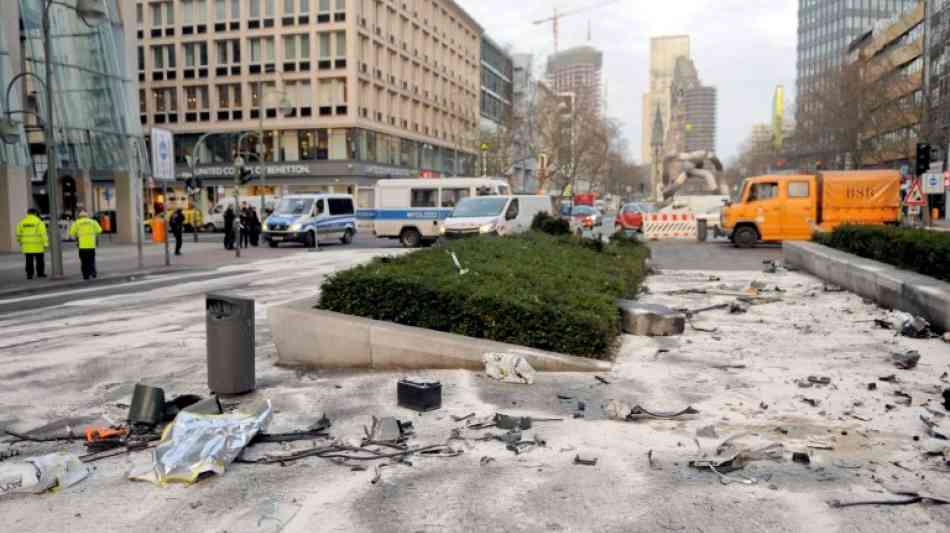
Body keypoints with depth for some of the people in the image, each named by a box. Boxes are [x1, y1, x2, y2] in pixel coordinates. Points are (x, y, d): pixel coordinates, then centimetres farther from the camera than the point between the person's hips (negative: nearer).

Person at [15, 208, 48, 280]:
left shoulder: (22, 222, 6)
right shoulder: (38, 222, -7)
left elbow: (18, 233, 7)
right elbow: (43, 233, -14)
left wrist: (20, 241, 24)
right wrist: (46, 243, -15)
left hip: (27, 246, 3)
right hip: (37, 245, -3)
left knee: (29, 261, 7)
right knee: (39, 260, 8)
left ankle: (29, 274, 3)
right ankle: (40, 273, 12)